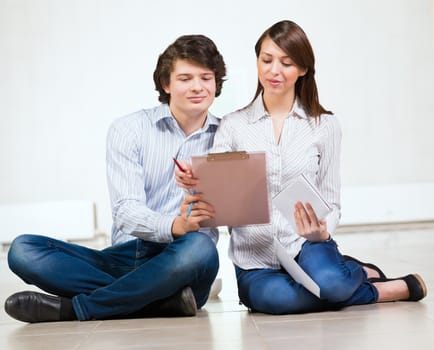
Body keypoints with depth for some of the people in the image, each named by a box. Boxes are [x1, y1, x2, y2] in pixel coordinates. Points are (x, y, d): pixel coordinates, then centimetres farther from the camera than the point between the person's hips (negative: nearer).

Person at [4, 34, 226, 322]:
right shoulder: (128, 130, 3)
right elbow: (126, 211, -11)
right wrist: (175, 226, -33)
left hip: (179, 266, -1)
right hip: (124, 259, 2)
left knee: (198, 247, -38)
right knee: (23, 249, -19)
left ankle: (70, 308, -24)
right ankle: (166, 300, -29)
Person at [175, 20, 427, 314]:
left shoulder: (325, 125, 4)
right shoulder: (233, 125, 4)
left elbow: (330, 202, 5)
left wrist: (322, 232, -18)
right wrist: (194, 183, -24)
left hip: (305, 246, -1)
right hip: (254, 259, 1)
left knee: (328, 279, -37)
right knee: (273, 296, -34)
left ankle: (362, 273, 1)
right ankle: (384, 289, -10)